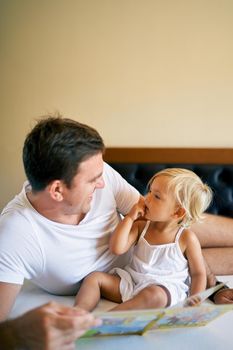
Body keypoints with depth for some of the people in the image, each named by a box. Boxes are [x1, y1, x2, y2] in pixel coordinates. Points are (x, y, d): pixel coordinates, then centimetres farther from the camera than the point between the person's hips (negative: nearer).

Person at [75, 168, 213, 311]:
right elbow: (117, 248, -8)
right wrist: (130, 218, -9)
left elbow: (198, 273, -1)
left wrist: (194, 303, -13)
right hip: (130, 282, 5)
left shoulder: (187, 238, -8)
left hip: (164, 289, -5)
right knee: (95, 277, -9)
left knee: (154, 295, -39)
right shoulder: (141, 226, 3)